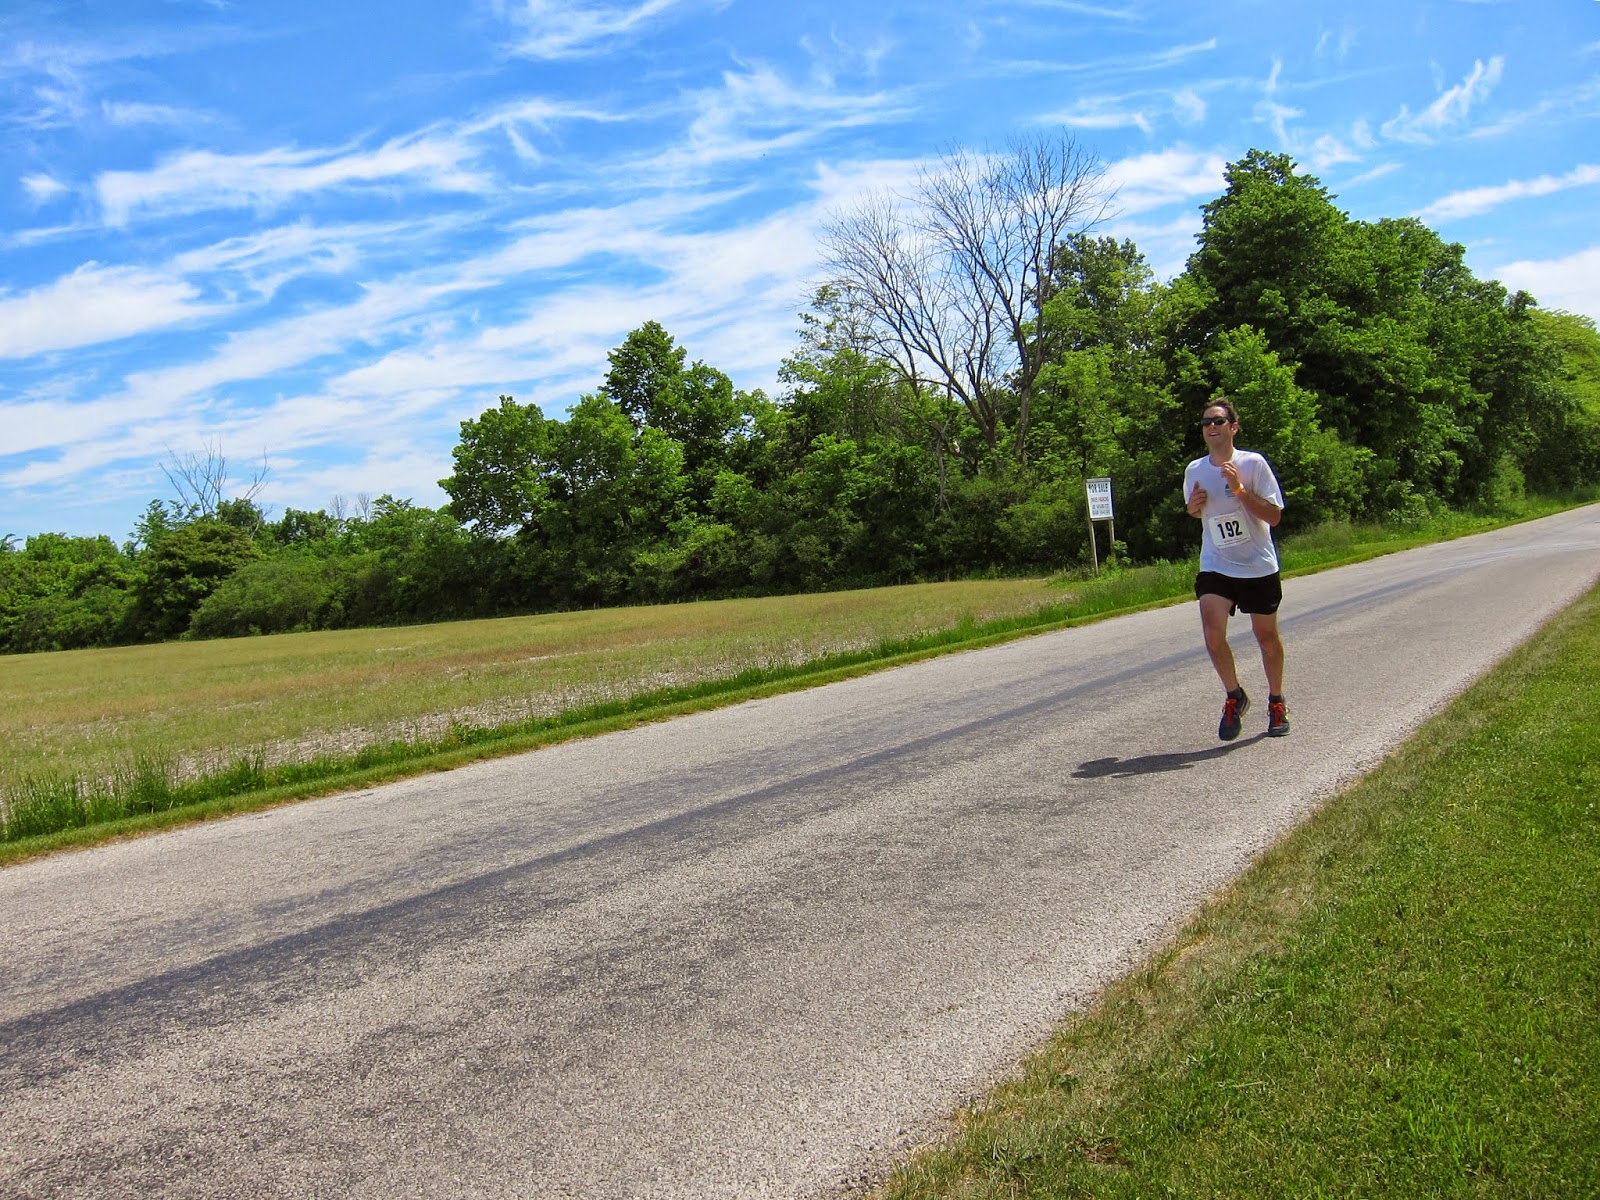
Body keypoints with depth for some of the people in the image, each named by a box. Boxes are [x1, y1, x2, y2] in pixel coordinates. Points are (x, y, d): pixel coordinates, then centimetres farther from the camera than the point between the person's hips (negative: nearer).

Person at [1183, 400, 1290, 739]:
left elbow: (1274, 515, -13)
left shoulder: (1253, 463, -11)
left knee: (1266, 635, 10)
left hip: (1259, 567, -2)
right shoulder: (1194, 470, 0)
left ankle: (1276, 702, 33)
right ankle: (1234, 697, 7)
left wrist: (1239, 489, -24)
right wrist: (1192, 507, -6)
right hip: (1215, 567, 2)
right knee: (1212, 632, -17)